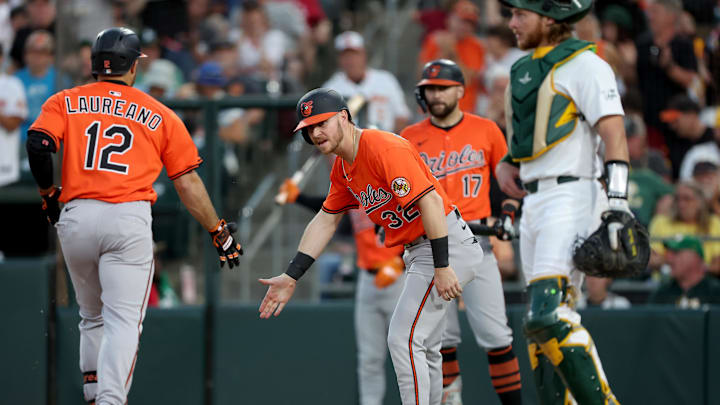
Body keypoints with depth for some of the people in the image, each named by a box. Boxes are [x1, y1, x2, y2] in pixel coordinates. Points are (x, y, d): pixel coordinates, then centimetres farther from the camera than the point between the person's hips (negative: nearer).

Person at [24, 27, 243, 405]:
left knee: (93, 317, 21)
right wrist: (218, 231, 19)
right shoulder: (160, 115, 12)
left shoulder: (64, 102, 12)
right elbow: (188, 182, 12)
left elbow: (38, 144, -6)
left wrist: (47, 193, 9)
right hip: (129, 219, -2)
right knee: (123, 320, -8)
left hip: (76, 219, 2)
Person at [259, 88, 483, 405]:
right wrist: (290, 277, 11)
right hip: (417, 250, 11)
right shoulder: (342, 168, 9)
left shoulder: (384, 148, -21)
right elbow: (325, 222, 17)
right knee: (421, 345, 18)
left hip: (444, 243, -11)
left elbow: (431, 201, -27)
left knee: (403, 339, -15)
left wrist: (443, 267, -29)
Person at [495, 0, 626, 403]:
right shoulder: (525, 69, 19)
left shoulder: (584, 64, -7)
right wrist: (507, 164, 12)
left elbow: (614, 133, -15)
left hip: (571, 196, -9)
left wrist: (617, 203, -24)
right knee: (544, 321, 7)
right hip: (534, 201, 9)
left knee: (548, 316, -21)